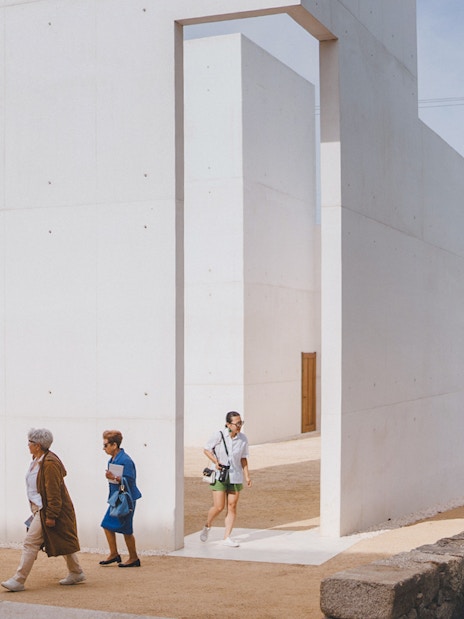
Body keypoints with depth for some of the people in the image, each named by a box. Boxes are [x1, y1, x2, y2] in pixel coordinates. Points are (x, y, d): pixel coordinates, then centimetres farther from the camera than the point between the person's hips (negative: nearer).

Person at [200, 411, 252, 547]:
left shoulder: (243, 439, -2)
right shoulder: (219, 436, -11)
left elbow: (243, 458, 8)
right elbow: (206, 449, 0)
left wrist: (247, 476, 3)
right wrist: (215, 461, -15)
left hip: (235, 476, 3)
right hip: (220, 476, -3)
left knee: (232, 507, 2)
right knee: (219, 506, -6)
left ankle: (227, 538, 11)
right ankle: (207, 526, 23)